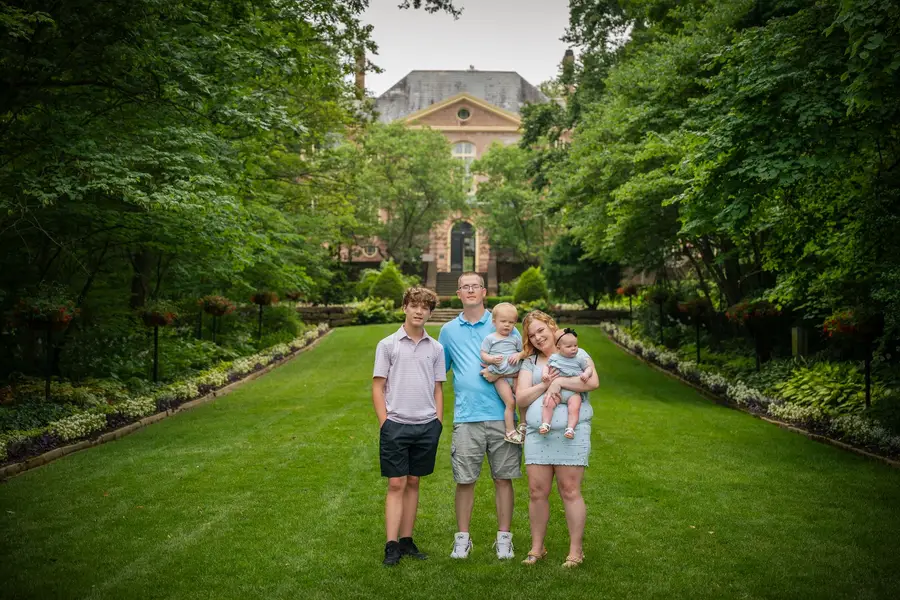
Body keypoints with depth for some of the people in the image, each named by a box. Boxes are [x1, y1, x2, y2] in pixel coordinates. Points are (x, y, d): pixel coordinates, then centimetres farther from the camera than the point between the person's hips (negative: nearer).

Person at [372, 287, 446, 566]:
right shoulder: (388, 345, 1)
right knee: (396, 484, -2)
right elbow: (378, 387, 1)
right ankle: (392, 546, 0)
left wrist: (438, 422, 6)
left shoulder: (436, 348, 9)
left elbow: (438, 389, 14)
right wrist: (385, 422, -6)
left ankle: (406, 540, 18)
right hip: (396, 424, -3)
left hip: (427, 425, 3)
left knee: (413, 483, 11)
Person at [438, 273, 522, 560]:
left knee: (503, 479, 5)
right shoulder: (448, 331, 12)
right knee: (465, 480, 3)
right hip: (466, 417, 1)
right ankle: (462, 538, 16)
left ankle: (504, 538, 16)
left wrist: (502, 373, -11)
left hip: (501, 414, -1)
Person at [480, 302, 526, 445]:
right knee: (510, 402, -11)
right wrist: (492, 359, -20)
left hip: (515, 374, 4)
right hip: (500, 376, -4)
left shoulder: (515, 338, 11)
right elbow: (483, 354, -1)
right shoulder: (490, 338, 2)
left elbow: (523, 351, 14)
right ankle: (510, 431, -2)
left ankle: (524, 424, 16)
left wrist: (519, 355, -8)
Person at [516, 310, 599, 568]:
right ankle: (537, 547, 17)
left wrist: (559, 381, -10)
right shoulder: (529, 362, 15)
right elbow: (520, 399, 6)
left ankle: (576, 549, 9)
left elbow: (593, 382, -9)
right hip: (537, 433, 3)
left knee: (570, 491, -2)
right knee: (537, 492, 2)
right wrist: (544, 386, -9)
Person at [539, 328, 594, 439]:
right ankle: (545, 424, -18)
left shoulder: (580, 358, 7)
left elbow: (589, 368, 11)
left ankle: (570, 428, -23)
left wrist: (586, 374, -12)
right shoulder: (554, 357, 10)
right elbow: (546, 366, 20)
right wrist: (544, 373, -2)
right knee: (548, 404, -22)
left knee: (575, 407, -24)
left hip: (574, 392, -1)